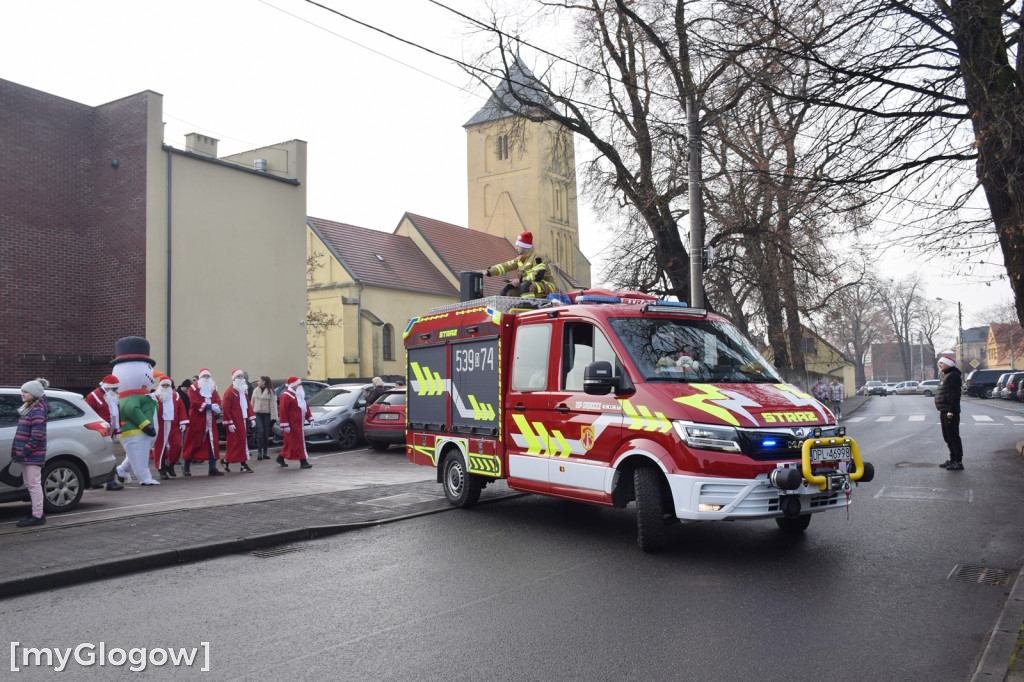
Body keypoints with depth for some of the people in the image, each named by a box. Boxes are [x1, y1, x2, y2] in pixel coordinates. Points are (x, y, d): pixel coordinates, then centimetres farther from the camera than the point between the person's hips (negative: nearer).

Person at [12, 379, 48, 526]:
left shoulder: (37, 411, -14)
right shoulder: (28, 408, 16)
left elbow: (37, 435, -20)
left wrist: (24, 451, -19)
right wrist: (18, 451, 13)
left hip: (33, 455, -10)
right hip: (26, 455, 10)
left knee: (34, 484, -6)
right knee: (29, 484, 14)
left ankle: (37, 516, -2)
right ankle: (37, 513, 22)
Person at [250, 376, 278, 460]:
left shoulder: (270, 391, -2)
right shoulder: (255, 390, 9)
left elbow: (273, 404, -5)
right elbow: (253, 402, 15)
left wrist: (273, 416, -10)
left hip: (266, 414, -1)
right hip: (258, 413, 1)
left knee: (266, 433, 5)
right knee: (260, 432, -12)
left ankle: (264, 452, 15)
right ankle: (259, 452, -9)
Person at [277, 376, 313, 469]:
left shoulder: (300, 395, 16)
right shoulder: (286, 396, -13)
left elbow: (305, 407, 22)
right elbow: (282, 411, -18)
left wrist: (310, 419, 15)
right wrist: (285, 426, -21)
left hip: (298, 424, 9)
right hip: (291, 425, -9)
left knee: (290, 443, 17)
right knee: (297, 442, -7)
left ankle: (280, 458, 30)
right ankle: (303, 461, -5)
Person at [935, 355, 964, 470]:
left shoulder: (953, 376, -13)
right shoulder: (945, 376, 19)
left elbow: (955, 395, -21)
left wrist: (951, 411, -24)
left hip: (950, 412, -11)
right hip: (944, 412, 11)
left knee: (953, 437, -8)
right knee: (947, 437, 16)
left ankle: (958, 462, -5)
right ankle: (952, 459, 24)